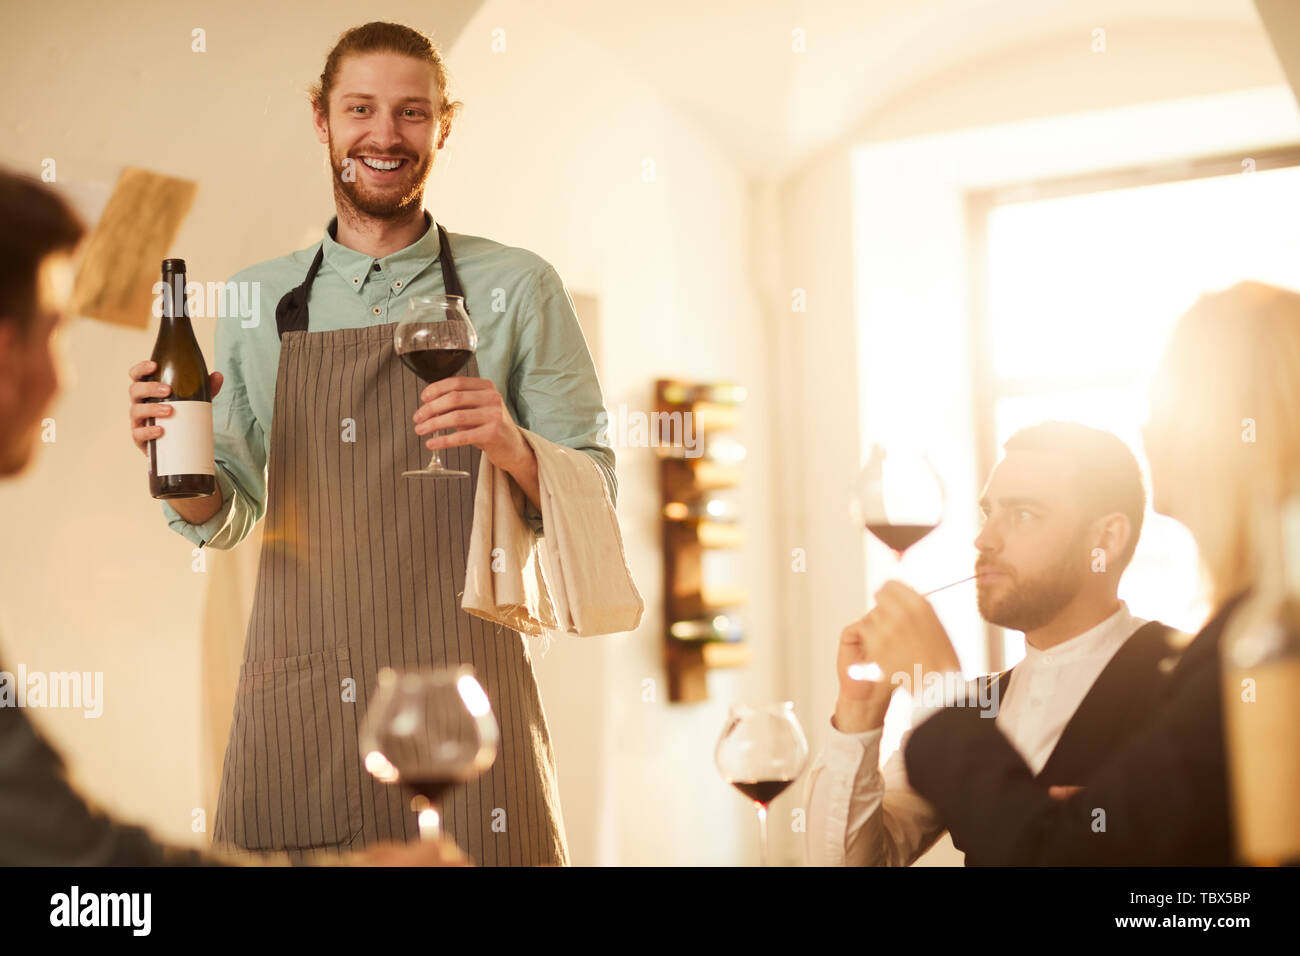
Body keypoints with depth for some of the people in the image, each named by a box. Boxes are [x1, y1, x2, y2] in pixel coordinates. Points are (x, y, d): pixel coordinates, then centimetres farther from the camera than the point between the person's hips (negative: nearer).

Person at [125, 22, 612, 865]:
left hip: (462, 700, -2)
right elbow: (226, 518, 16)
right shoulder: (259, 300, 11)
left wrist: (515, 450, -17)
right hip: (294, 708, 2)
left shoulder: (517, 289, 3)